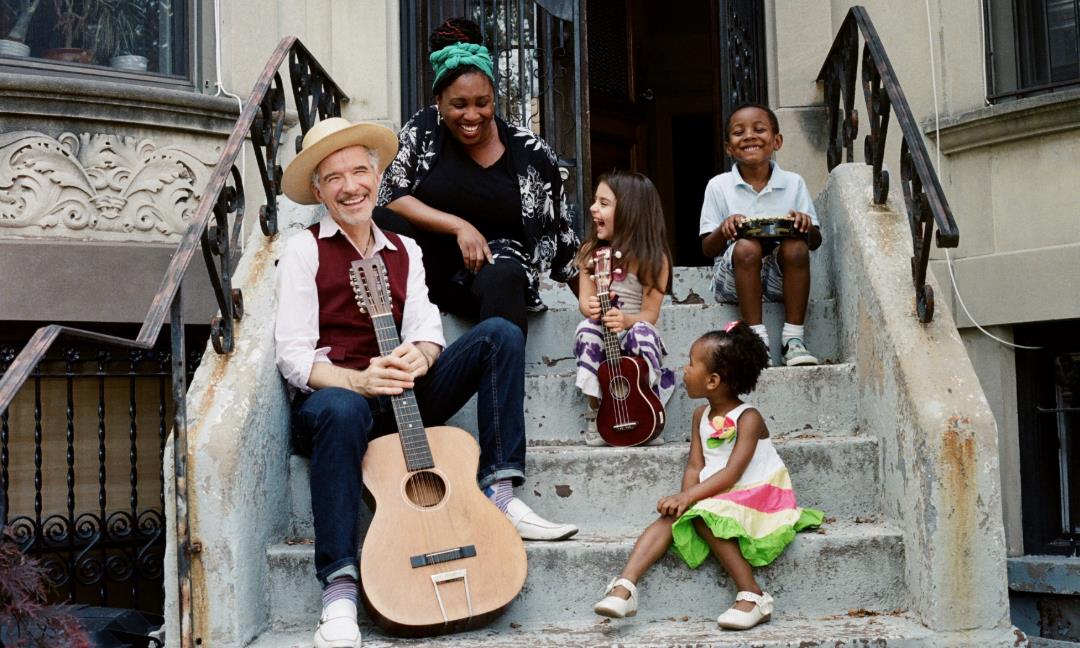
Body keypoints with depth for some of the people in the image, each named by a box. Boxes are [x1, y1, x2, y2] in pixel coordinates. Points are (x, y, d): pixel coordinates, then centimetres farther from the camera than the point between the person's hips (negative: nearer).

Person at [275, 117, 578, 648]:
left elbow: (426, 329, 5)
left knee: (500, 335, -10)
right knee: (342, 413, -42)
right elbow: (293, 356, -7)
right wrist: (358, 381, -25)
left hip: (403, 396, 5)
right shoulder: (304, 251, 2)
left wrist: (419, 356, -21)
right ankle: (339, 592, -41)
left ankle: (499, 494, -19)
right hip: (334, 395, -5)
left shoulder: (404, 250, 17)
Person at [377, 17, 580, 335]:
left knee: (502, 279, -36)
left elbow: (561, 234, 7)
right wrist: (458, 226, -17)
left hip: (497, 266, -1)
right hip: (425, 263, 1)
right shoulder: (423, 129, 2)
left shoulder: (531, 153, 0)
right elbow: (390, 197, -8)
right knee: (385, 225, -29)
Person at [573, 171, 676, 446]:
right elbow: (585, 299, -2)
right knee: (586, 329, -30)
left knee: (643, 333, -34)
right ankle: (595, 413, -18)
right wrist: (591, 307, -27)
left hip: (632, 333, -2)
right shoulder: (591, 251, 1)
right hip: (601, 337, 2)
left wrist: (626, 320, -32)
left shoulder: (652, 258, -9)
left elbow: (650, 314, -11)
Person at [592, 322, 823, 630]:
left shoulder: (748, 418, -15)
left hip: (760, 498, -7)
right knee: (670, 516, -18)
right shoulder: (702, 416, 8)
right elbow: (695, 466, 2)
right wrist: (685, 498, -18)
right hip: (716, 498, 7)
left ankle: (753, 596, -26)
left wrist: (688, 496, -32)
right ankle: (624, 587, -31)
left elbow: (731, 473, -25)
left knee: (704, 516, -32)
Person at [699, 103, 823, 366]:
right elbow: (707, 249, 2)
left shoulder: (793, 183, 6)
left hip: (779, 276, 1)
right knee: (746, 247, -31)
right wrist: (724, 230, -20)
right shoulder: (719, 187, 4)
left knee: (795, 246, -29)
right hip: (735, 280, -1)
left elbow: (815, 242, 7)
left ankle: (794, 340, -21)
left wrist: (806, 226, -16)